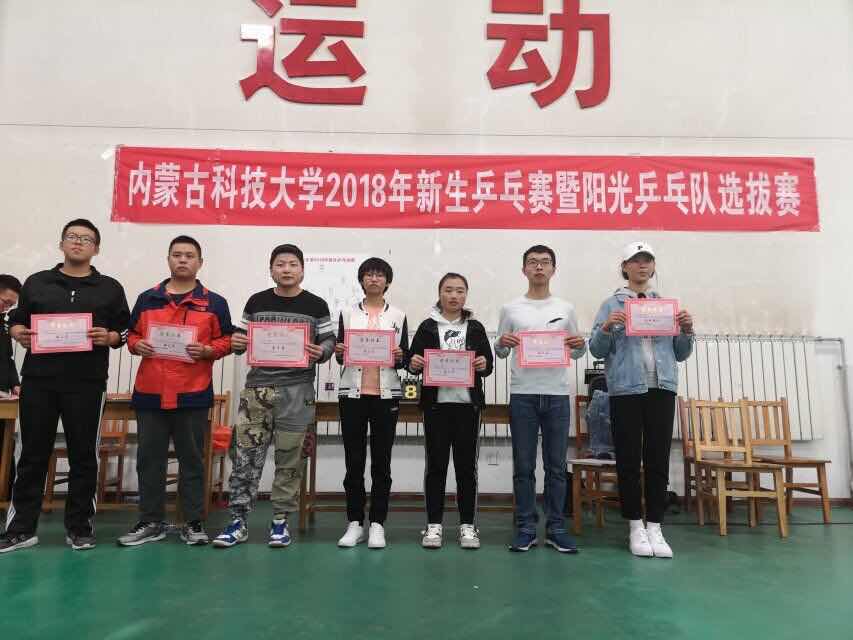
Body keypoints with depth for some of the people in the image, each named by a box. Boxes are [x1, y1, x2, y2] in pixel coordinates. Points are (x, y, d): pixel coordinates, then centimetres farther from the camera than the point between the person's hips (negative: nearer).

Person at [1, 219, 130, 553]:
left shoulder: (110, 288, 8)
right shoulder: (36, 282, 13)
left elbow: (126, 331, 6)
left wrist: (108, 337, -15)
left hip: (86, 384, -1)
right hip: (38, 380, 2)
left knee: (83, 455, 5)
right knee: (33, 454, 8)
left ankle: (79, 526, 16)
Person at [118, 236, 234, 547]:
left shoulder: (214, 302, 4)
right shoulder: (147, 298, 12)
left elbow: (226, 341, 4)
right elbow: (131, 334, 17)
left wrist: (207, 350, -14)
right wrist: (137, 345, -4)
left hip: (193, 394, -3)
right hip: (149, 393, 3)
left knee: (192, 460, 5)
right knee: (149, 460, 10)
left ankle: (193, 523, 16)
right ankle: (151, 522, 23)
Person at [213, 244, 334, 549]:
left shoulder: (316, 305, 3)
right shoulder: (256, 302, 9)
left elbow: (329, 342, 2)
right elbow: (241, 339, 13)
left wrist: (320, 352, -19)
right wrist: (235, 342, -9)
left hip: (297, 388, -1)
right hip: (258, 385, 2)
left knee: (289, 456, 5)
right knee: (245, 453, 0)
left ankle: (280, 521, 19)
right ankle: (238, 520, 12)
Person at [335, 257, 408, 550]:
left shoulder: (398, 316, 7)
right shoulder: (347, 313, 9)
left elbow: (405, 359, 6)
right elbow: (339, 353, 10)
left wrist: (399, 357, -15)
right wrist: (339, 353, -12)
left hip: (386, 394, 0)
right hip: (353, 392, 1)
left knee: (381, 461, 4)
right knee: (353, 461, 4)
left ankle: (377, 524, 13)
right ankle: (355, 523, 15)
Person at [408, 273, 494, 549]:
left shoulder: (475, 328, 9)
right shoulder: (428, 327, 7)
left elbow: (488, 363, 7)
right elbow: (413, 361, 6)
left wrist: (483, 364, -15)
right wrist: (414, 364, -16)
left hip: (467, 403, 1)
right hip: (436, 402, -1)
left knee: (466, 464, 5)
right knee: (436, 464, 3)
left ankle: (467, 525, 16)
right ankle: (433, 524, 13)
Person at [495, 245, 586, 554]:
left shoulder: (566, 308, 9)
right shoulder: (510, 309, 5)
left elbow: (576, 353, 14)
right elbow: (499, 352, 9)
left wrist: (581, 345, -9)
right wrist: (502, 343, -13)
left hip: (557, 395, 1)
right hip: (522, 395, -1)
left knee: (556, 466, 7)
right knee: (523, 467, 5)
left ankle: (556, 528, 18)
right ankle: (526, 528, 16)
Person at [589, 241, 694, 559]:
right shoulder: (612, 304, 5)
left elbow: (680, 354, 14)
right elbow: (597, 350, 1)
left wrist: (687, 330, -3)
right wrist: (606, 328, -16)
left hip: (662, 388, 3)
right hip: (626, 389, -2)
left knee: (658, 459, 4)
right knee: (629, 460, 2)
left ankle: (655, 527, 13)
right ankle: (636, 527, 13)